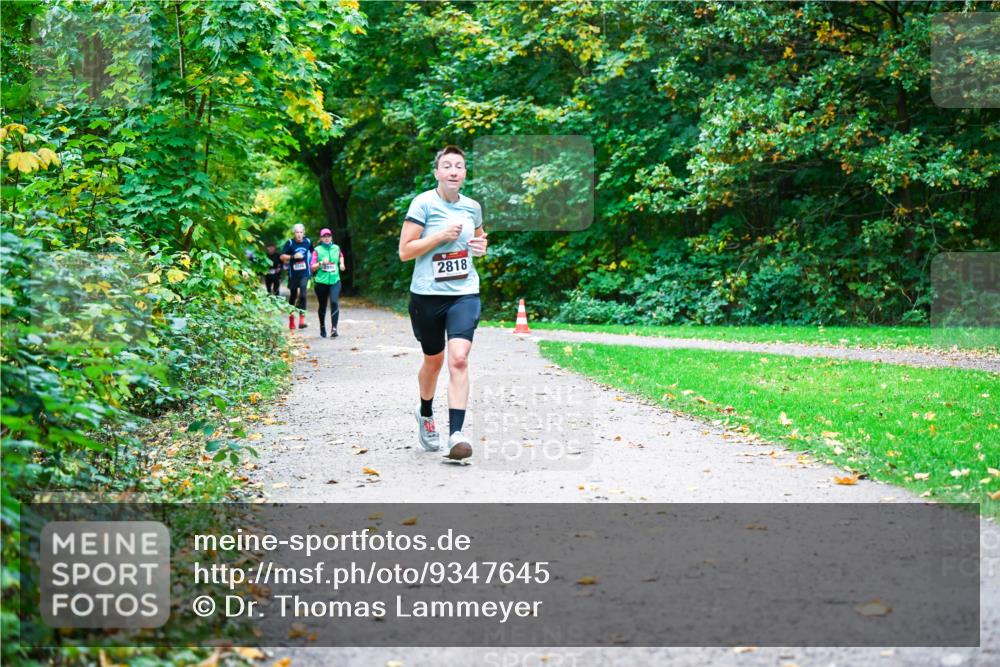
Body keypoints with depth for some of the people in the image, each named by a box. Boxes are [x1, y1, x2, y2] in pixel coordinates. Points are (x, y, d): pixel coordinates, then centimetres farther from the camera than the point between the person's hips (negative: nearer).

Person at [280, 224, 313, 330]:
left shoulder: (308, 242, 2)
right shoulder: (290, 243, -5)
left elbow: (312, 253, 20)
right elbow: (282, 257, -7)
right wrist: (293, 256, -19)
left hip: (304, 274, 0)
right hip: (293, 274, 0)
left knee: (302, 294, -16)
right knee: (293, 296, 11)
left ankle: (302, 318, -19)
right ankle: (291, 317, 27)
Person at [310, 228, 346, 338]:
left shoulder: (336, 248, 8)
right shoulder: (317, 250, -1)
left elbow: (341, 256, 32)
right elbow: (312, 267, -4)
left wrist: (341, 263, 15)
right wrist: (321, 263, -20)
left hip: (335, 280, 1)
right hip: (321, 281, -1)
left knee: (334, 302, -18)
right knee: (322, 305, 10)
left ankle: (334, 328, -21)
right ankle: (322, 327, 31)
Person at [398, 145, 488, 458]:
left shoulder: (472, 207, 6)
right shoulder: (423, 203, -7)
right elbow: (404, 251, -10)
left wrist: (481, 246, 4)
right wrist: (441, 235, -18)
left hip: (464, 293, 2)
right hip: (427, 294, -2)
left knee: (459, 359, -16)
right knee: (433, 360, 14)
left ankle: (456, 433, -18)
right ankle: (425, 414, 43)